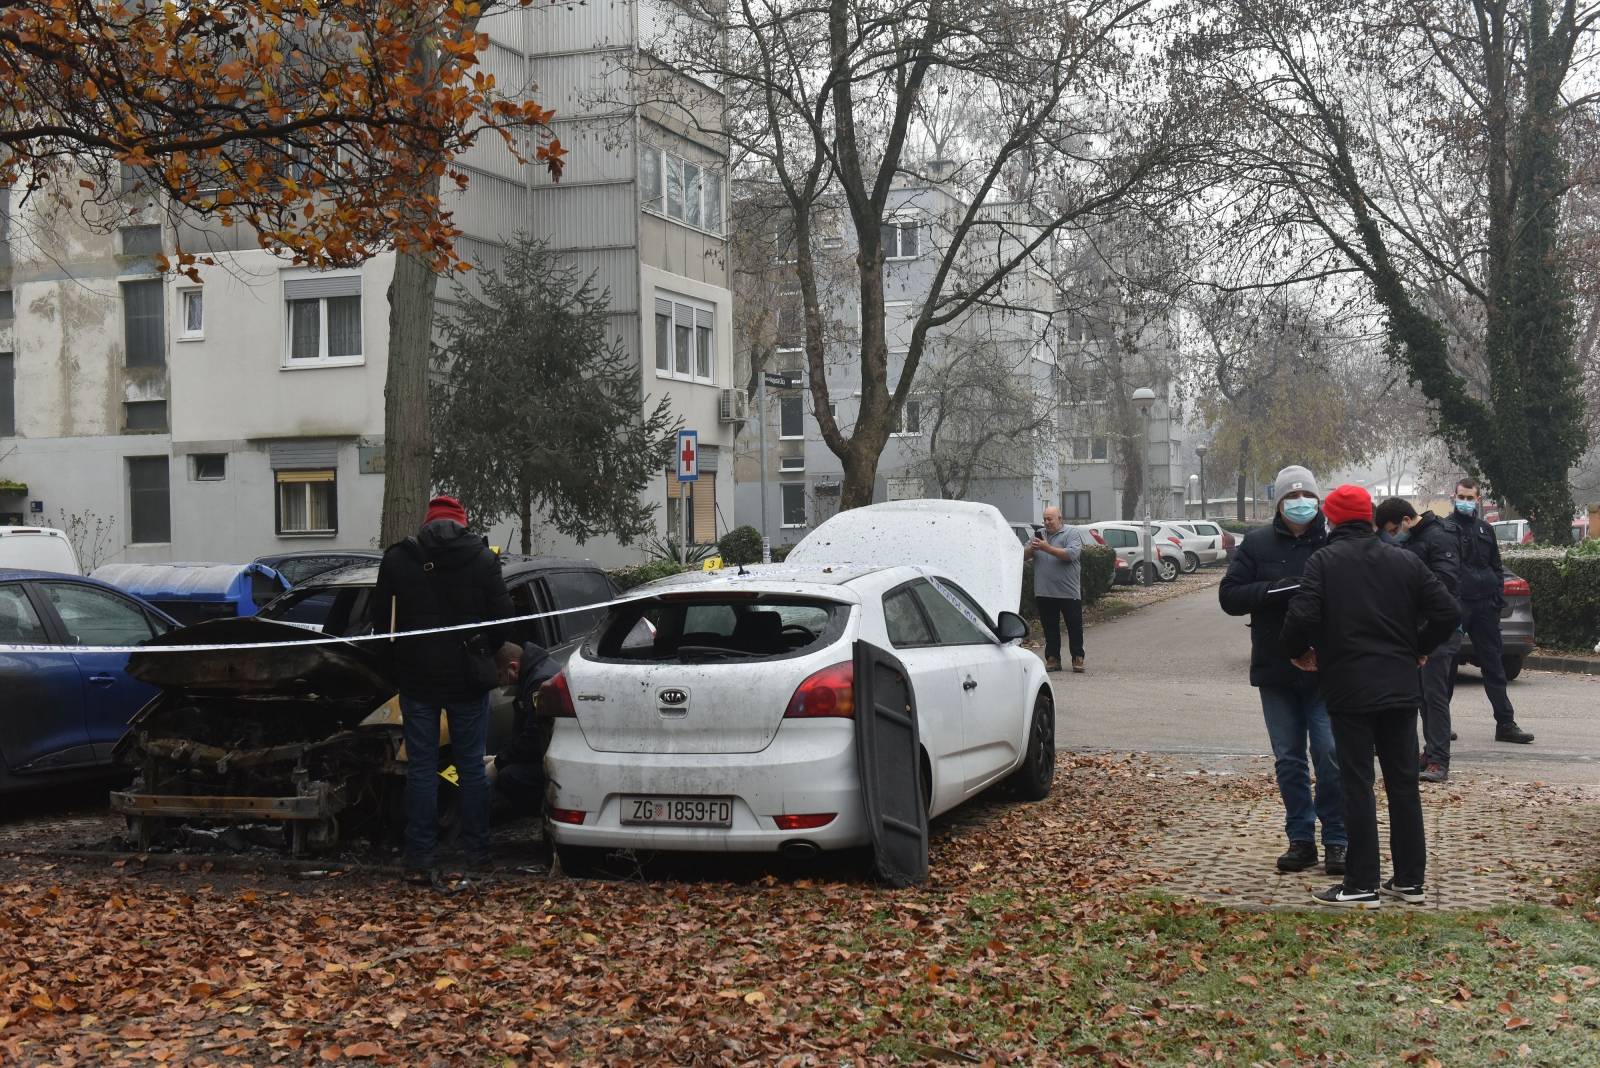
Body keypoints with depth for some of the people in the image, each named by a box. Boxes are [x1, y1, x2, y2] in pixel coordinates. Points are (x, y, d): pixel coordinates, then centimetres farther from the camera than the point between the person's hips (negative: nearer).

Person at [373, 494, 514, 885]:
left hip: (416, 678, 0)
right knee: (472, 765, 10)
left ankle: (421, 860, 2)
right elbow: (501, 615, -2)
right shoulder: (482, 558, -3)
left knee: (421, 768, 5)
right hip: (468, 678, 0)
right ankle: (476, 853, 16)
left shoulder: (396, 559, 0)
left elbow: (381, 618, 4)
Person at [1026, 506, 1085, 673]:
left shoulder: (1072, 533, -2)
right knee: (1050, 628, 8)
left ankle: (1078, 659, 11)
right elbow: (1023, 556, 11)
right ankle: (1052, 659, 14)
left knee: (1075, 627, 2)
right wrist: (1031, 549, -12)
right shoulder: (1039, 535, 14)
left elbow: (1072, 554, -18)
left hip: (1069, 592, -4)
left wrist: (1047, 548, -21)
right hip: (1044, 593, 4)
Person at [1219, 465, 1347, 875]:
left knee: (1331, 755, -4)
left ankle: (1336, 841, 8)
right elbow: (1229, 596, -1)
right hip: (1276, 672, 3)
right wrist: (1276, 590, -15)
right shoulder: (1258, 544, 5)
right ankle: (1301, 839, 20)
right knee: (1288, 760, 10)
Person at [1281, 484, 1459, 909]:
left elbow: (1301, 617, -17)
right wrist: (1419, 649, 17)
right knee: (1404, 783, 12)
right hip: (1401, 688, 4)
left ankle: (1363, 885, 1)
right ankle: (1409, 879, 16)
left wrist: (1298, 652, 2)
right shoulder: (1405, 561, 6)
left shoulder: (1323, 561, -6)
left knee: (1358, 785, 0)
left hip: (1349, 690, -4)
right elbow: (1446, 611, 2)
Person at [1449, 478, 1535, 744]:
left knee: (1493, 665, 6)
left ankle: (1506, 723, 7)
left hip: (1485, 605, 5)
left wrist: (1499, 597, 8)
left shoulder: (1485, 530, 15)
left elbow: (1496, 567, 21)